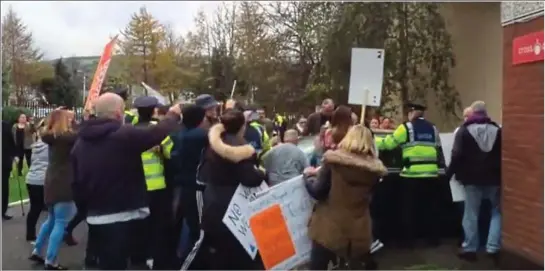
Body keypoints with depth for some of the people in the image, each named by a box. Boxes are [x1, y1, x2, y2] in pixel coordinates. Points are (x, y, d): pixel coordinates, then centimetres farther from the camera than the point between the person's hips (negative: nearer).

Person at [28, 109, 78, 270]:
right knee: (61, 223, -3)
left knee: (52, 220, 23)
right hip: (62, 185, -9)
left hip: (53, 183, 9)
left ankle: (36, 252, 31)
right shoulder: (65, 136, -15)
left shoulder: (52, 136, 8)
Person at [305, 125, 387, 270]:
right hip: (359, 232, 3)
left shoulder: (333, 160, -11)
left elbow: (318, 192, -8)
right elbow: (372, 198, 11)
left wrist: (308, 179, 13)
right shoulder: (375, 168, -2)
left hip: (329, 230, -3)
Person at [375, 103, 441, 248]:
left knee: (409, 208, 6)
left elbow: (388, 143, -1)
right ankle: (433, 238, 19)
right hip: (431, 173, 5)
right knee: (430, 207, 14)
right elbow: (437, 147, 19)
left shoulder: (406, 127, -3)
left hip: (413, 173, -4)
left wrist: (372, 140, 13)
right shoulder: (432, 128, 12)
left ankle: (409, 239, 9)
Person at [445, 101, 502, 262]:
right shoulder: (497, 130, 4)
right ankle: (493, 247, 6)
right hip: (493, 178, 2)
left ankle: (470, 249, 9)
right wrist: (501, 175, 12)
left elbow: (457, 155, -10)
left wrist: (450, 173, 1)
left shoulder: (464, 130, -4)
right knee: (497, 211, 13)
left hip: (473, 178, -2)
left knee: (471, 214, 4)